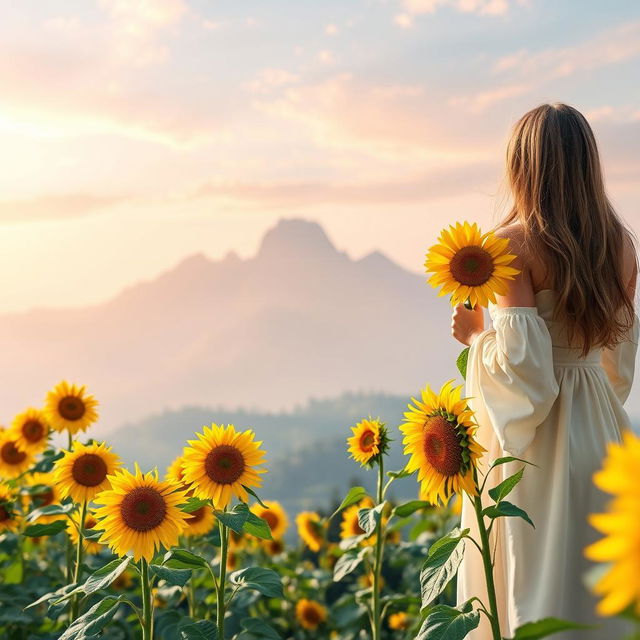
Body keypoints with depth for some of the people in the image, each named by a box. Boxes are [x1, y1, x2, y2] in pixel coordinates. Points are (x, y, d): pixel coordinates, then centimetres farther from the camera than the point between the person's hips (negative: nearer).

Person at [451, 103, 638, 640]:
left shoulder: (514, 243, -16)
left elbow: (522, 362, -20)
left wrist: (474, 336, -3)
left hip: (538, 440, -6)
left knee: (530, 588, 4)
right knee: (595, 582, 16)